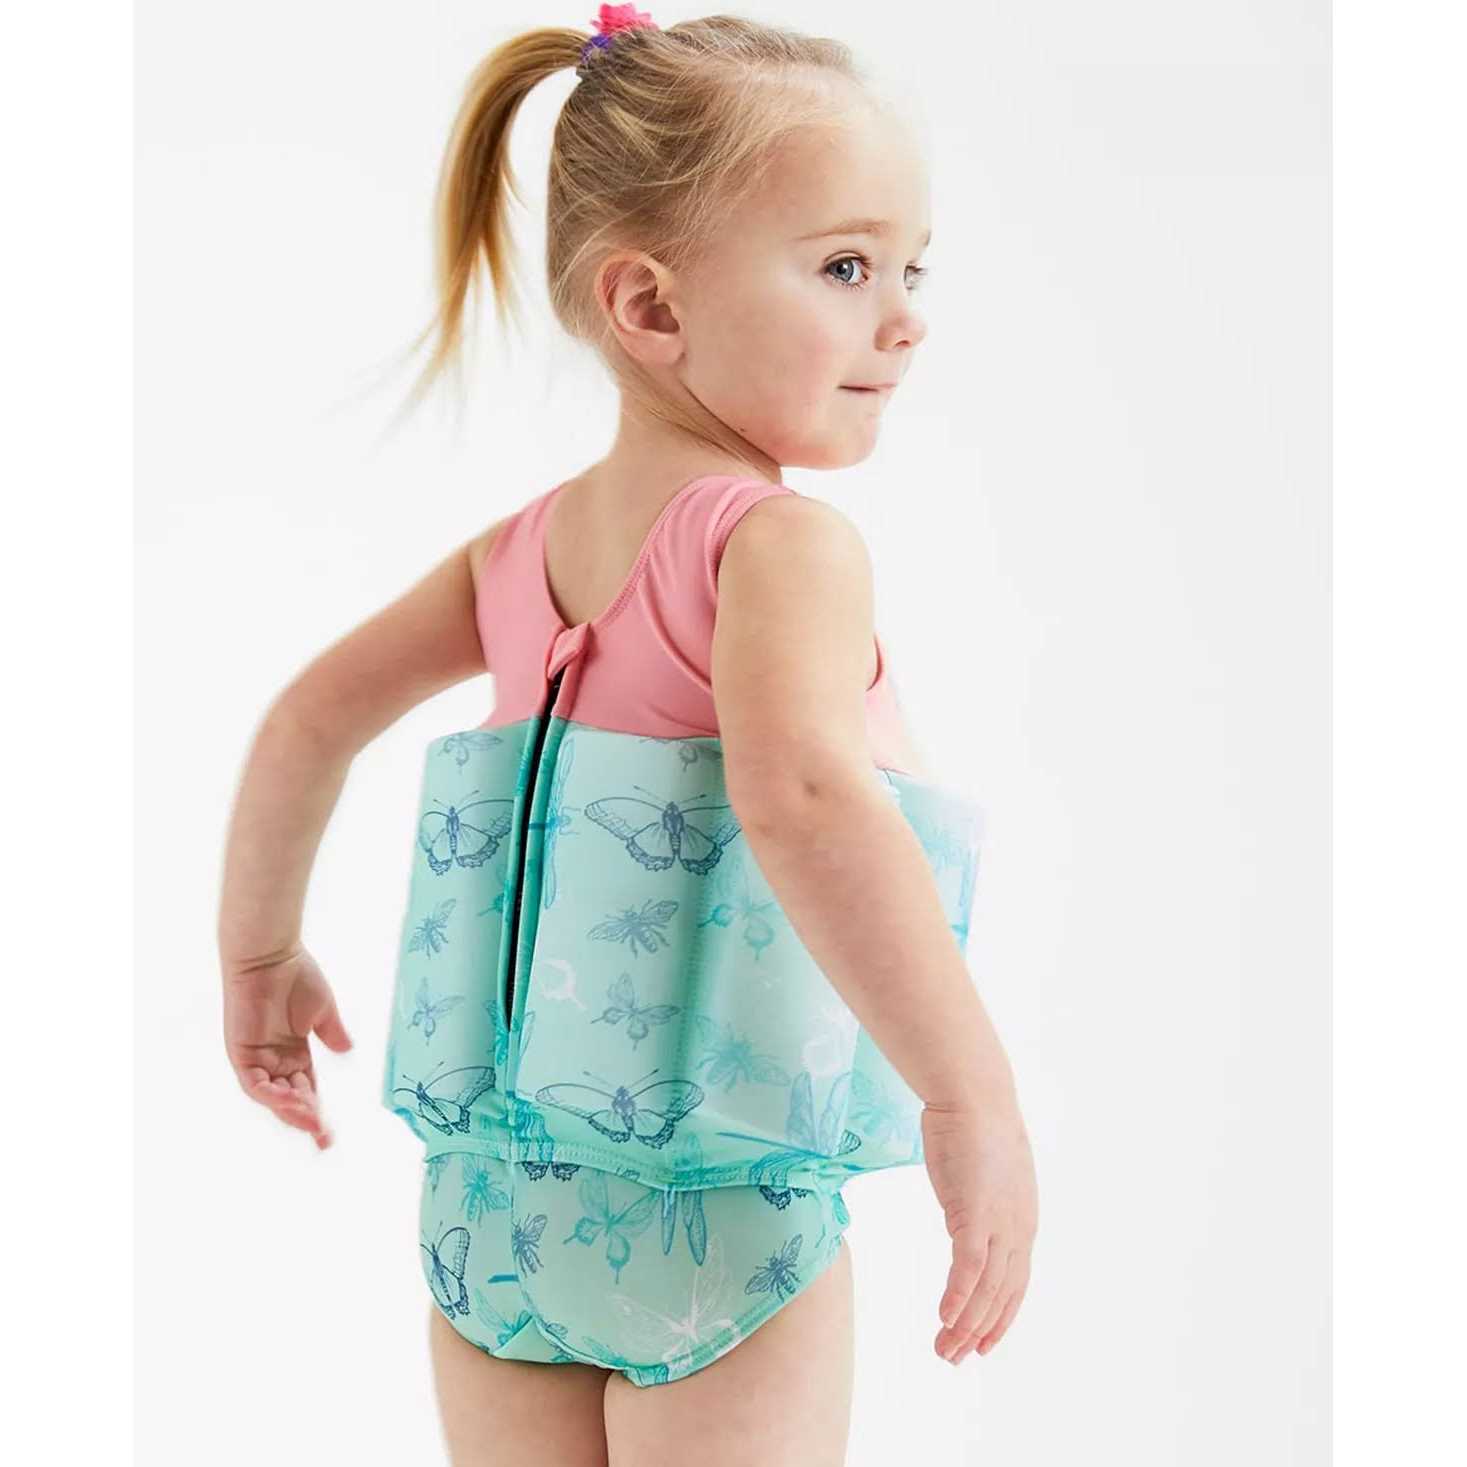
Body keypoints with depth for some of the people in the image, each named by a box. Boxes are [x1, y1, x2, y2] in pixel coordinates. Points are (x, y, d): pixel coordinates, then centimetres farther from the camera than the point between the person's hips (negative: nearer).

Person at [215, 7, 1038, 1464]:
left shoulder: (524, 549, 7)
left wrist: (260, 954, 27)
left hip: (491, 1182, 7)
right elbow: (799, 791, -33)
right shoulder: (783, 541, -16)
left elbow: (308, 715, 14)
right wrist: (973, 1097, -31)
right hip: (721, 1213, -6)